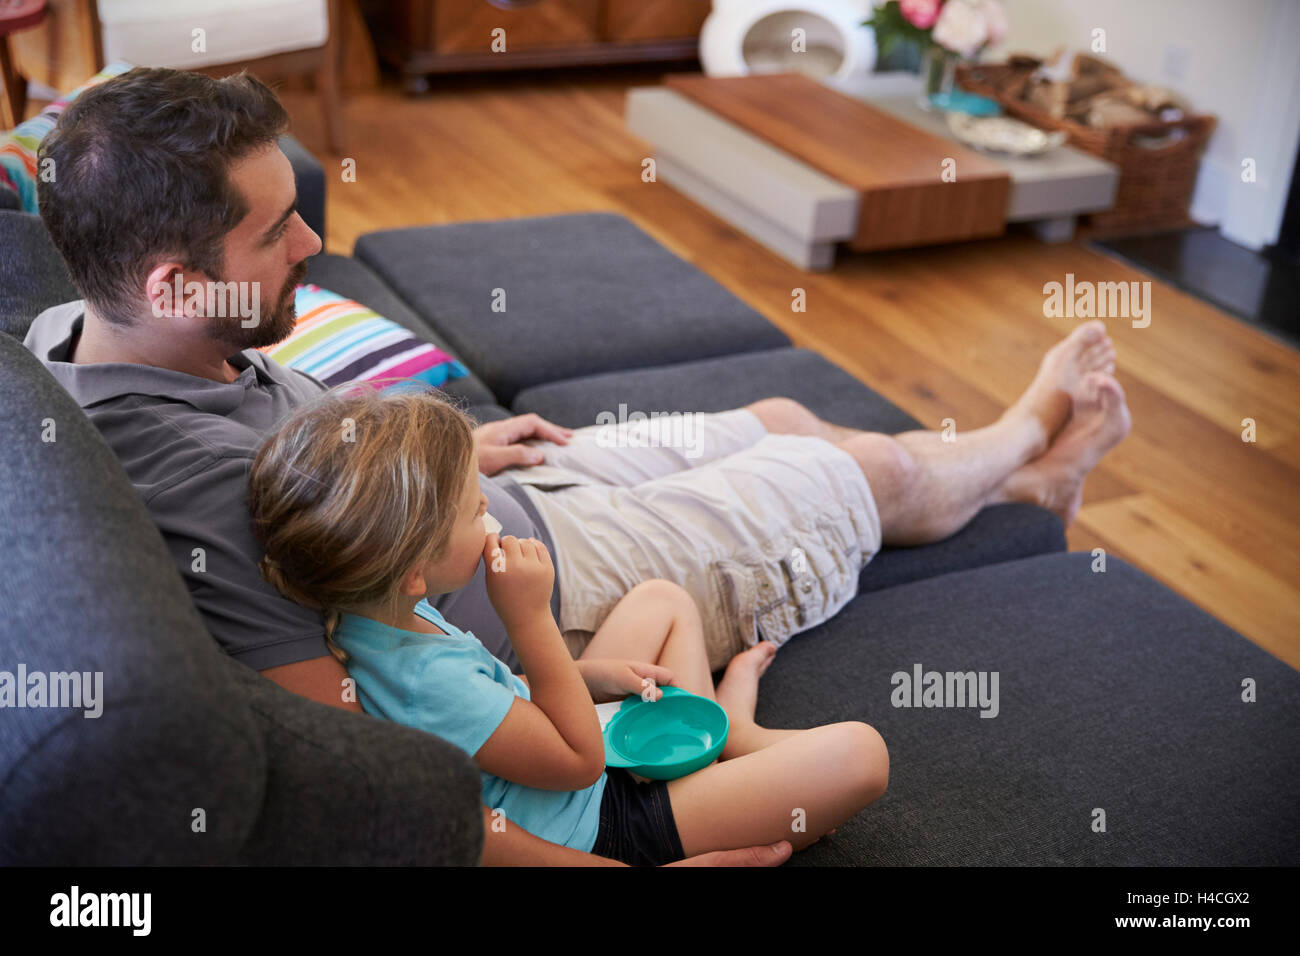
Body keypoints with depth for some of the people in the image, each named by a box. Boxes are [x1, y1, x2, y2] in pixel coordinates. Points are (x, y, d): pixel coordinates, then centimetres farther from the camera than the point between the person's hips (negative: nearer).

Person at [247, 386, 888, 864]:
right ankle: (742, 750, 17)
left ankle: (725, 728, 32)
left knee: (662, 599, 23)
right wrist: (530, 618, -27)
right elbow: (581, 761, -24)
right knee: (858, 755, -13)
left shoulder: (367, 615, -9)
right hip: (596, 832, -9)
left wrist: (588, 673, 1)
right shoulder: (427, 684, -39)